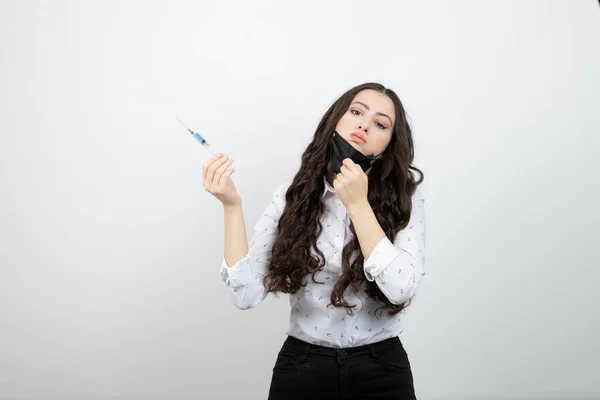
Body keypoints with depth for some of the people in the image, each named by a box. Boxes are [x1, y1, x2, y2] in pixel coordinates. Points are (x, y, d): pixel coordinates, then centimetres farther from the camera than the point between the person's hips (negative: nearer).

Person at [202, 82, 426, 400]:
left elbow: (401, 290, -21)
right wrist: (231, 204, -17)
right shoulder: (292, 196, -4)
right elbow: (246, 294, -11)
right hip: (301, 366, 1)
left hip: (381, 370, 0)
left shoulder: (404, 199, -7)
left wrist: (358, 204, -21)